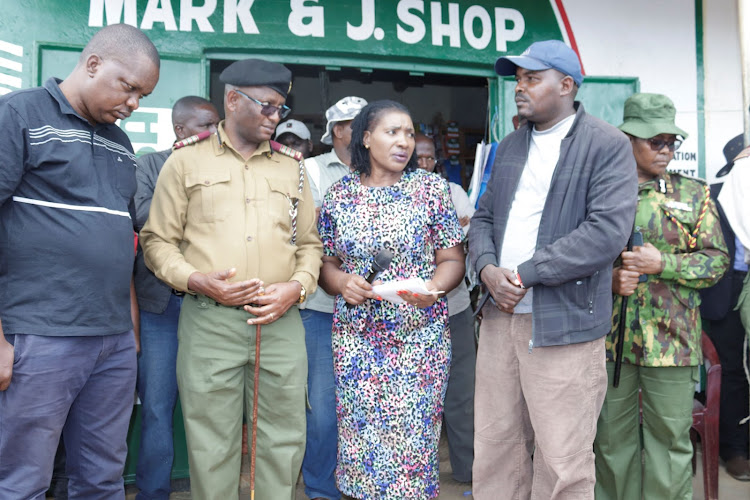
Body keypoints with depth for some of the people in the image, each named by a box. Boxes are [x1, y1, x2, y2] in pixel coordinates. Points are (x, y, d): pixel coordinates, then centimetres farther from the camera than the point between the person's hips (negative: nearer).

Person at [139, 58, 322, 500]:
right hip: (209, 320, -2)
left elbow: (309, 243, 16)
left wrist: (298, 286, -3)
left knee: (284, 438, 7)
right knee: (212, 444, 5)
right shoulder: (187, 161, 7)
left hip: (280, 320, 2)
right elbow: (158, 240, 6)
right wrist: (195, 280, -11)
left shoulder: (292, 166, 14)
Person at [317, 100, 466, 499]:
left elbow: (451, 260, 1)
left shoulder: (431, 188, 0)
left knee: (413, 438, 3)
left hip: (419, 338, -1)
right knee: (359, 437, 8)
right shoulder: (340, 193, 5)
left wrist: (433, 287, -19)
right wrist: (342, 282, -11)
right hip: (356, 337, 2)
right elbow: (327, 262, 10)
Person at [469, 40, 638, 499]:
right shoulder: (511, 146, 17)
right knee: (495, 447, 12)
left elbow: (607, 232, -16)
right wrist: (487, 268, -5)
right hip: (500, 315, 6)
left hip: (564, 325, -6)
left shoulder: (608, 146, -4)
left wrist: (524, 275, -15)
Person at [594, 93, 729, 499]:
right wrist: (609, 280, -12)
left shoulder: (693, 194, 6)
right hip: (611, 334, 1)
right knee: (612, 436, 12)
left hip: (671, 339, 0)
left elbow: (717, 260, 2)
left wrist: (662, 263, -13)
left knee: (671, 436, 7)